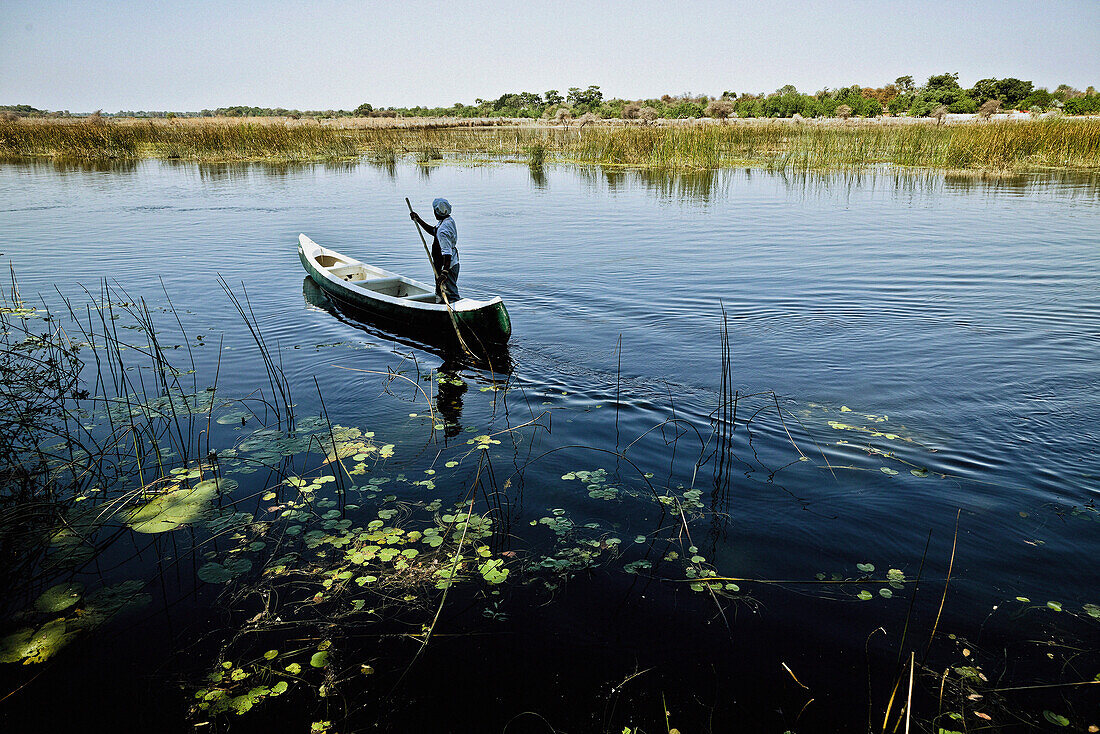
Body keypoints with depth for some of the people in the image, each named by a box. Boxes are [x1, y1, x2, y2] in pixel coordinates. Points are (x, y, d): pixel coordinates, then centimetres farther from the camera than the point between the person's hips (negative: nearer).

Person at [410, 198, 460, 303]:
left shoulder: (443, 231, -27)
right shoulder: (449, 220, 5)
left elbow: (447, 254, -32)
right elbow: (433, 231, 22)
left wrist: (444, 273, -36)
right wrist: (419, 220, 19)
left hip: (447, 267, -11)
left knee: (451, 296, -6)